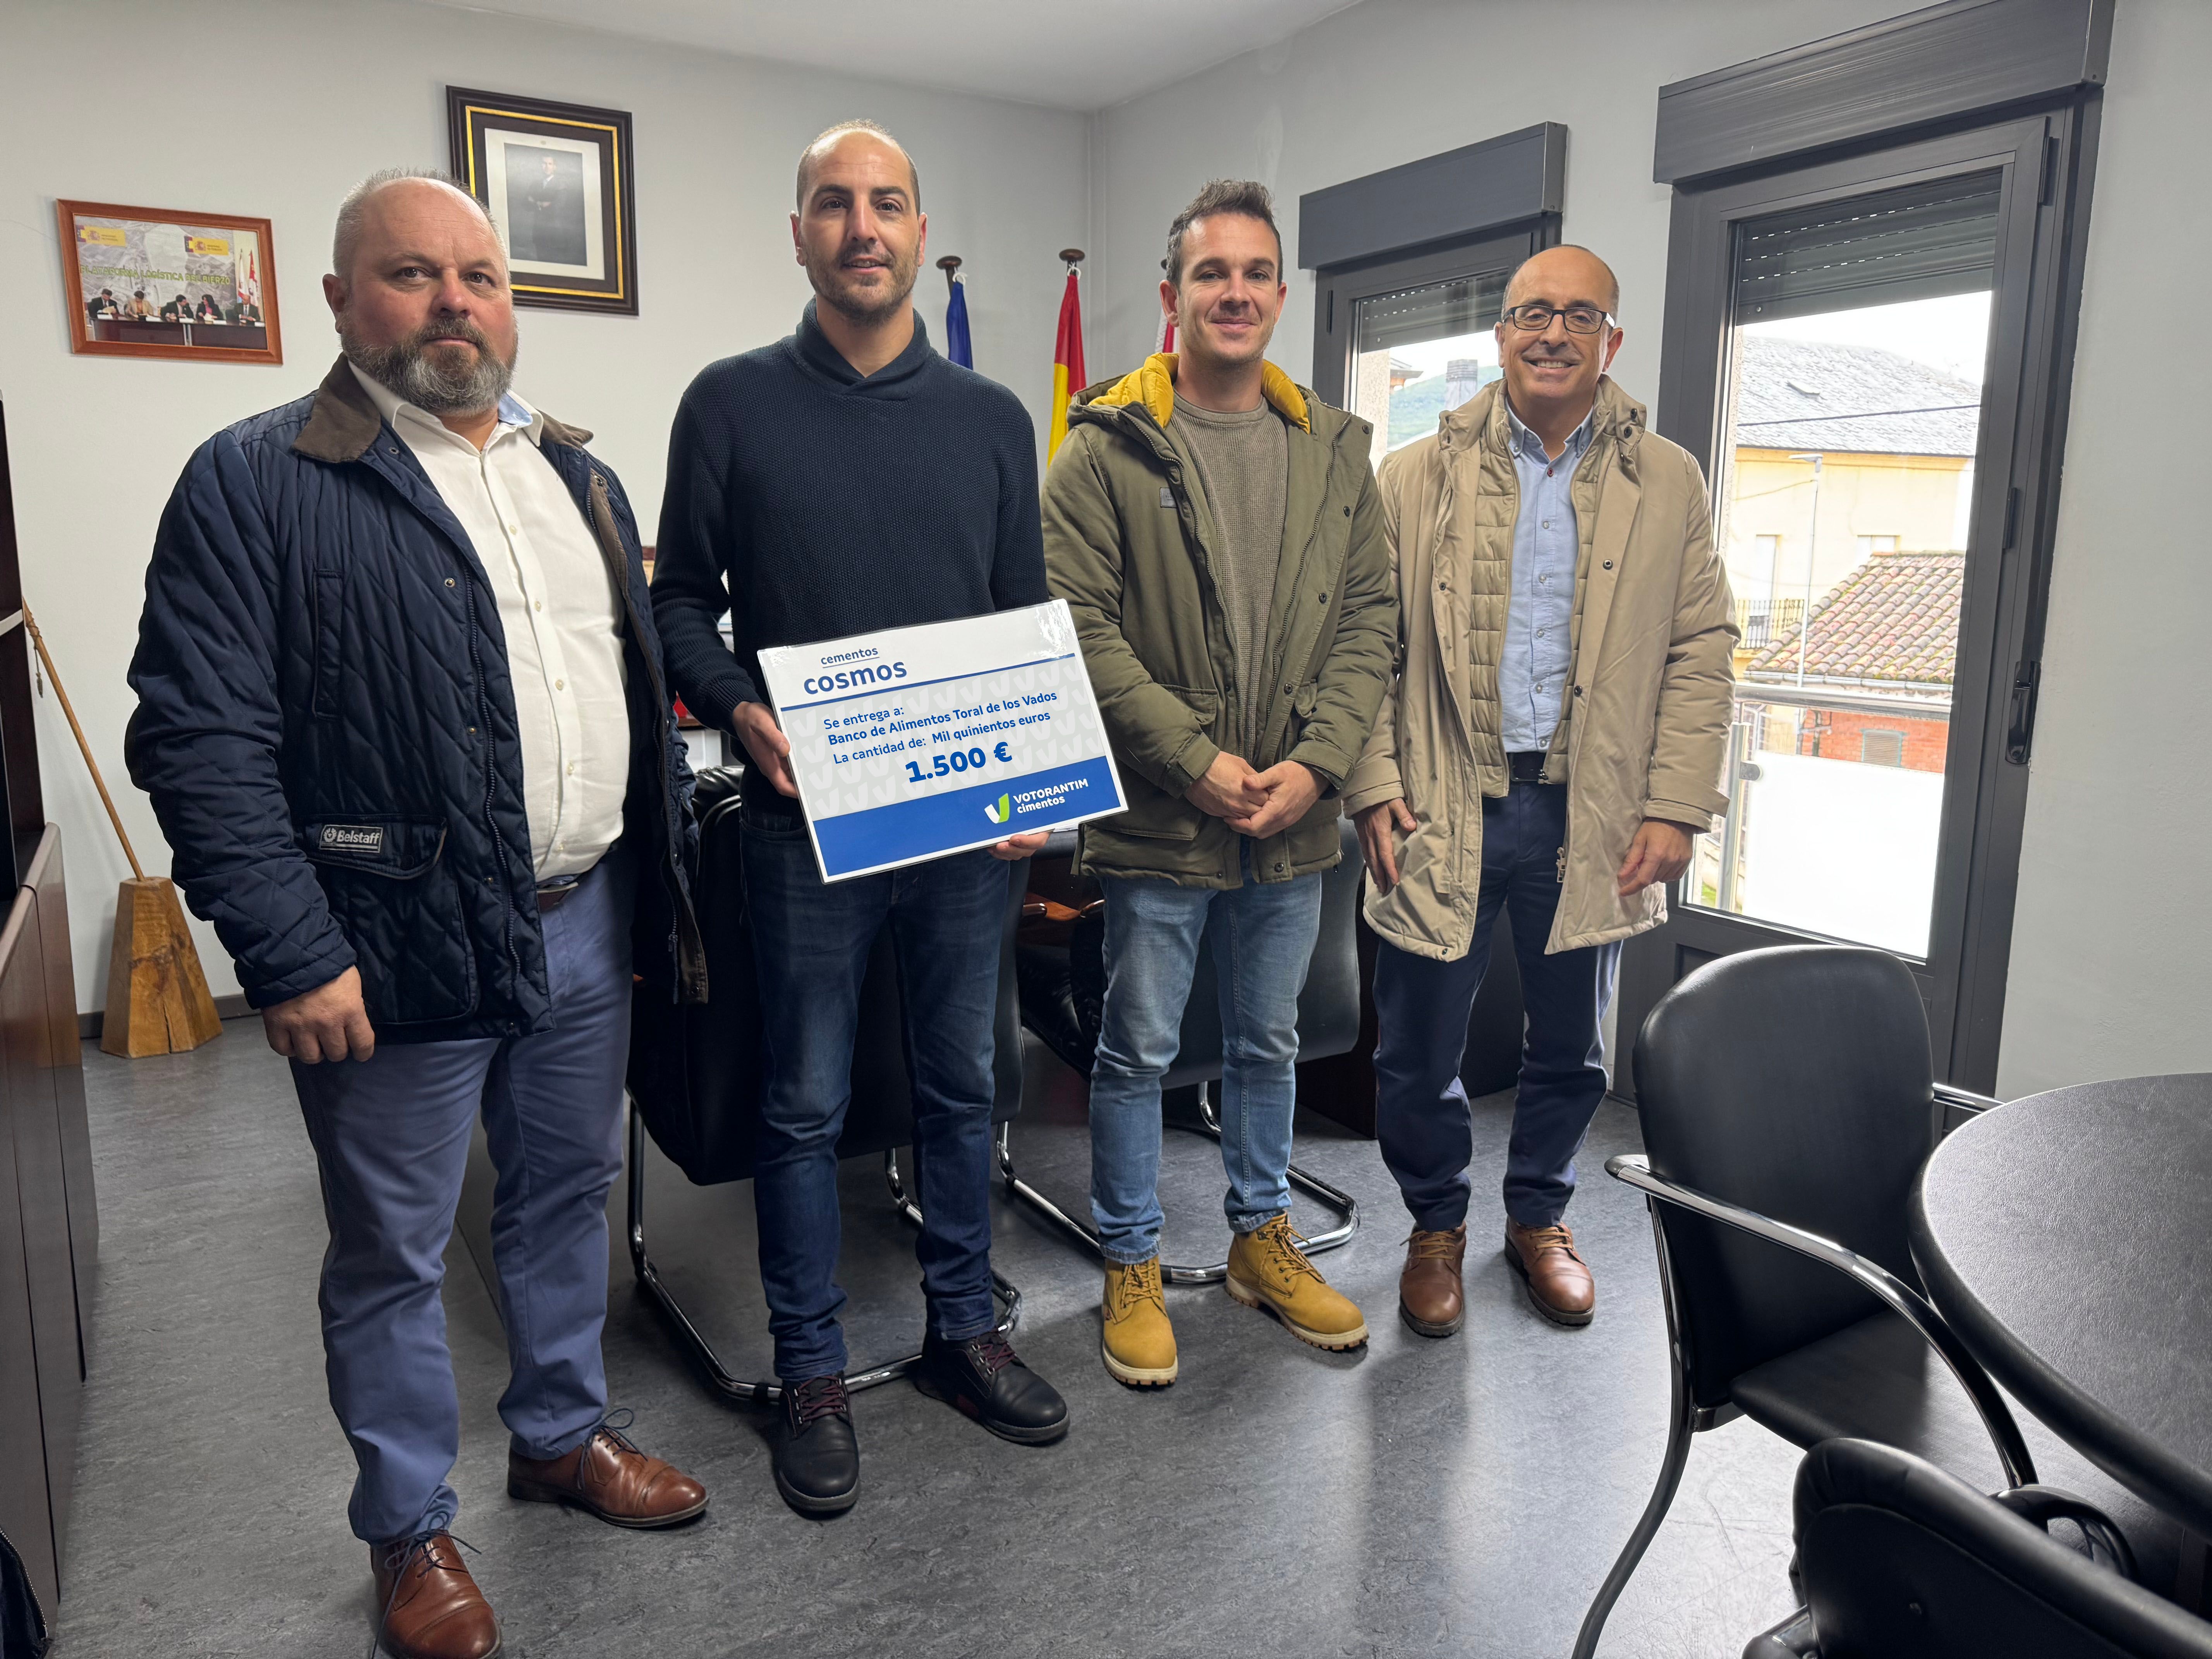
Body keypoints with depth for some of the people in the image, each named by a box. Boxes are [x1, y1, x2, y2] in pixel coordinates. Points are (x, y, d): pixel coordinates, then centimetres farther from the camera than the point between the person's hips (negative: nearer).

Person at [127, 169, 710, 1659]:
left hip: (588, 926, 6)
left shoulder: (578, 476, 12)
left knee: (569, 1197, 20)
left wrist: (669, 858, 11)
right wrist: (289, 956, -17)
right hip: (402, 950, -5)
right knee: (395, 1253, 11)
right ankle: (411, 1530, 32)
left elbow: (641, 682, 16)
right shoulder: (256, 485, -8)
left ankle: (564, 1433, 42)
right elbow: (202, 739, -13)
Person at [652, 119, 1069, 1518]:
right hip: (808, 817, -2)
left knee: (962, 1083, 14)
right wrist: (740, 708, -15)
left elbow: (1029, 617, 10)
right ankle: (814, 1372, 25)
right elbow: (682, 600, 4)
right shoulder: (735, 405, 2)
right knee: (807, 1105, 7)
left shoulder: (992, 419, 9)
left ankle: (964, 1329, 32)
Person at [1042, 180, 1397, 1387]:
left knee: (1268, 1041, 19)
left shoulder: (1334, 451, 7)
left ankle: (1263, 1239, 38)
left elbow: (1370, 617, 5)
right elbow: (1078, 625, -12)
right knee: (1138, 1049, 8)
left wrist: (1315, 763, -8)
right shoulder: (1108, 448, -7)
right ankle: (1131, 1266, 27)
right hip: (1157, 820, -4)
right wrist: (1195, 761, -17)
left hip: (1293, 821, 5)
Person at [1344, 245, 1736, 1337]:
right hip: (1444, 809, -1)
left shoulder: (1668, 487, 6)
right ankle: (1437, 1225, 32)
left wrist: (1677, 808, -4)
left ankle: (1539, 1218, 38)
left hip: (1590, 814, 2)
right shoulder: (1415, 478, 2)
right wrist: (1376, 786, -8)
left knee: (1571, 1050, 14)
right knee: (1419, 1051, 7)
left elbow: (1700, 654, 4)